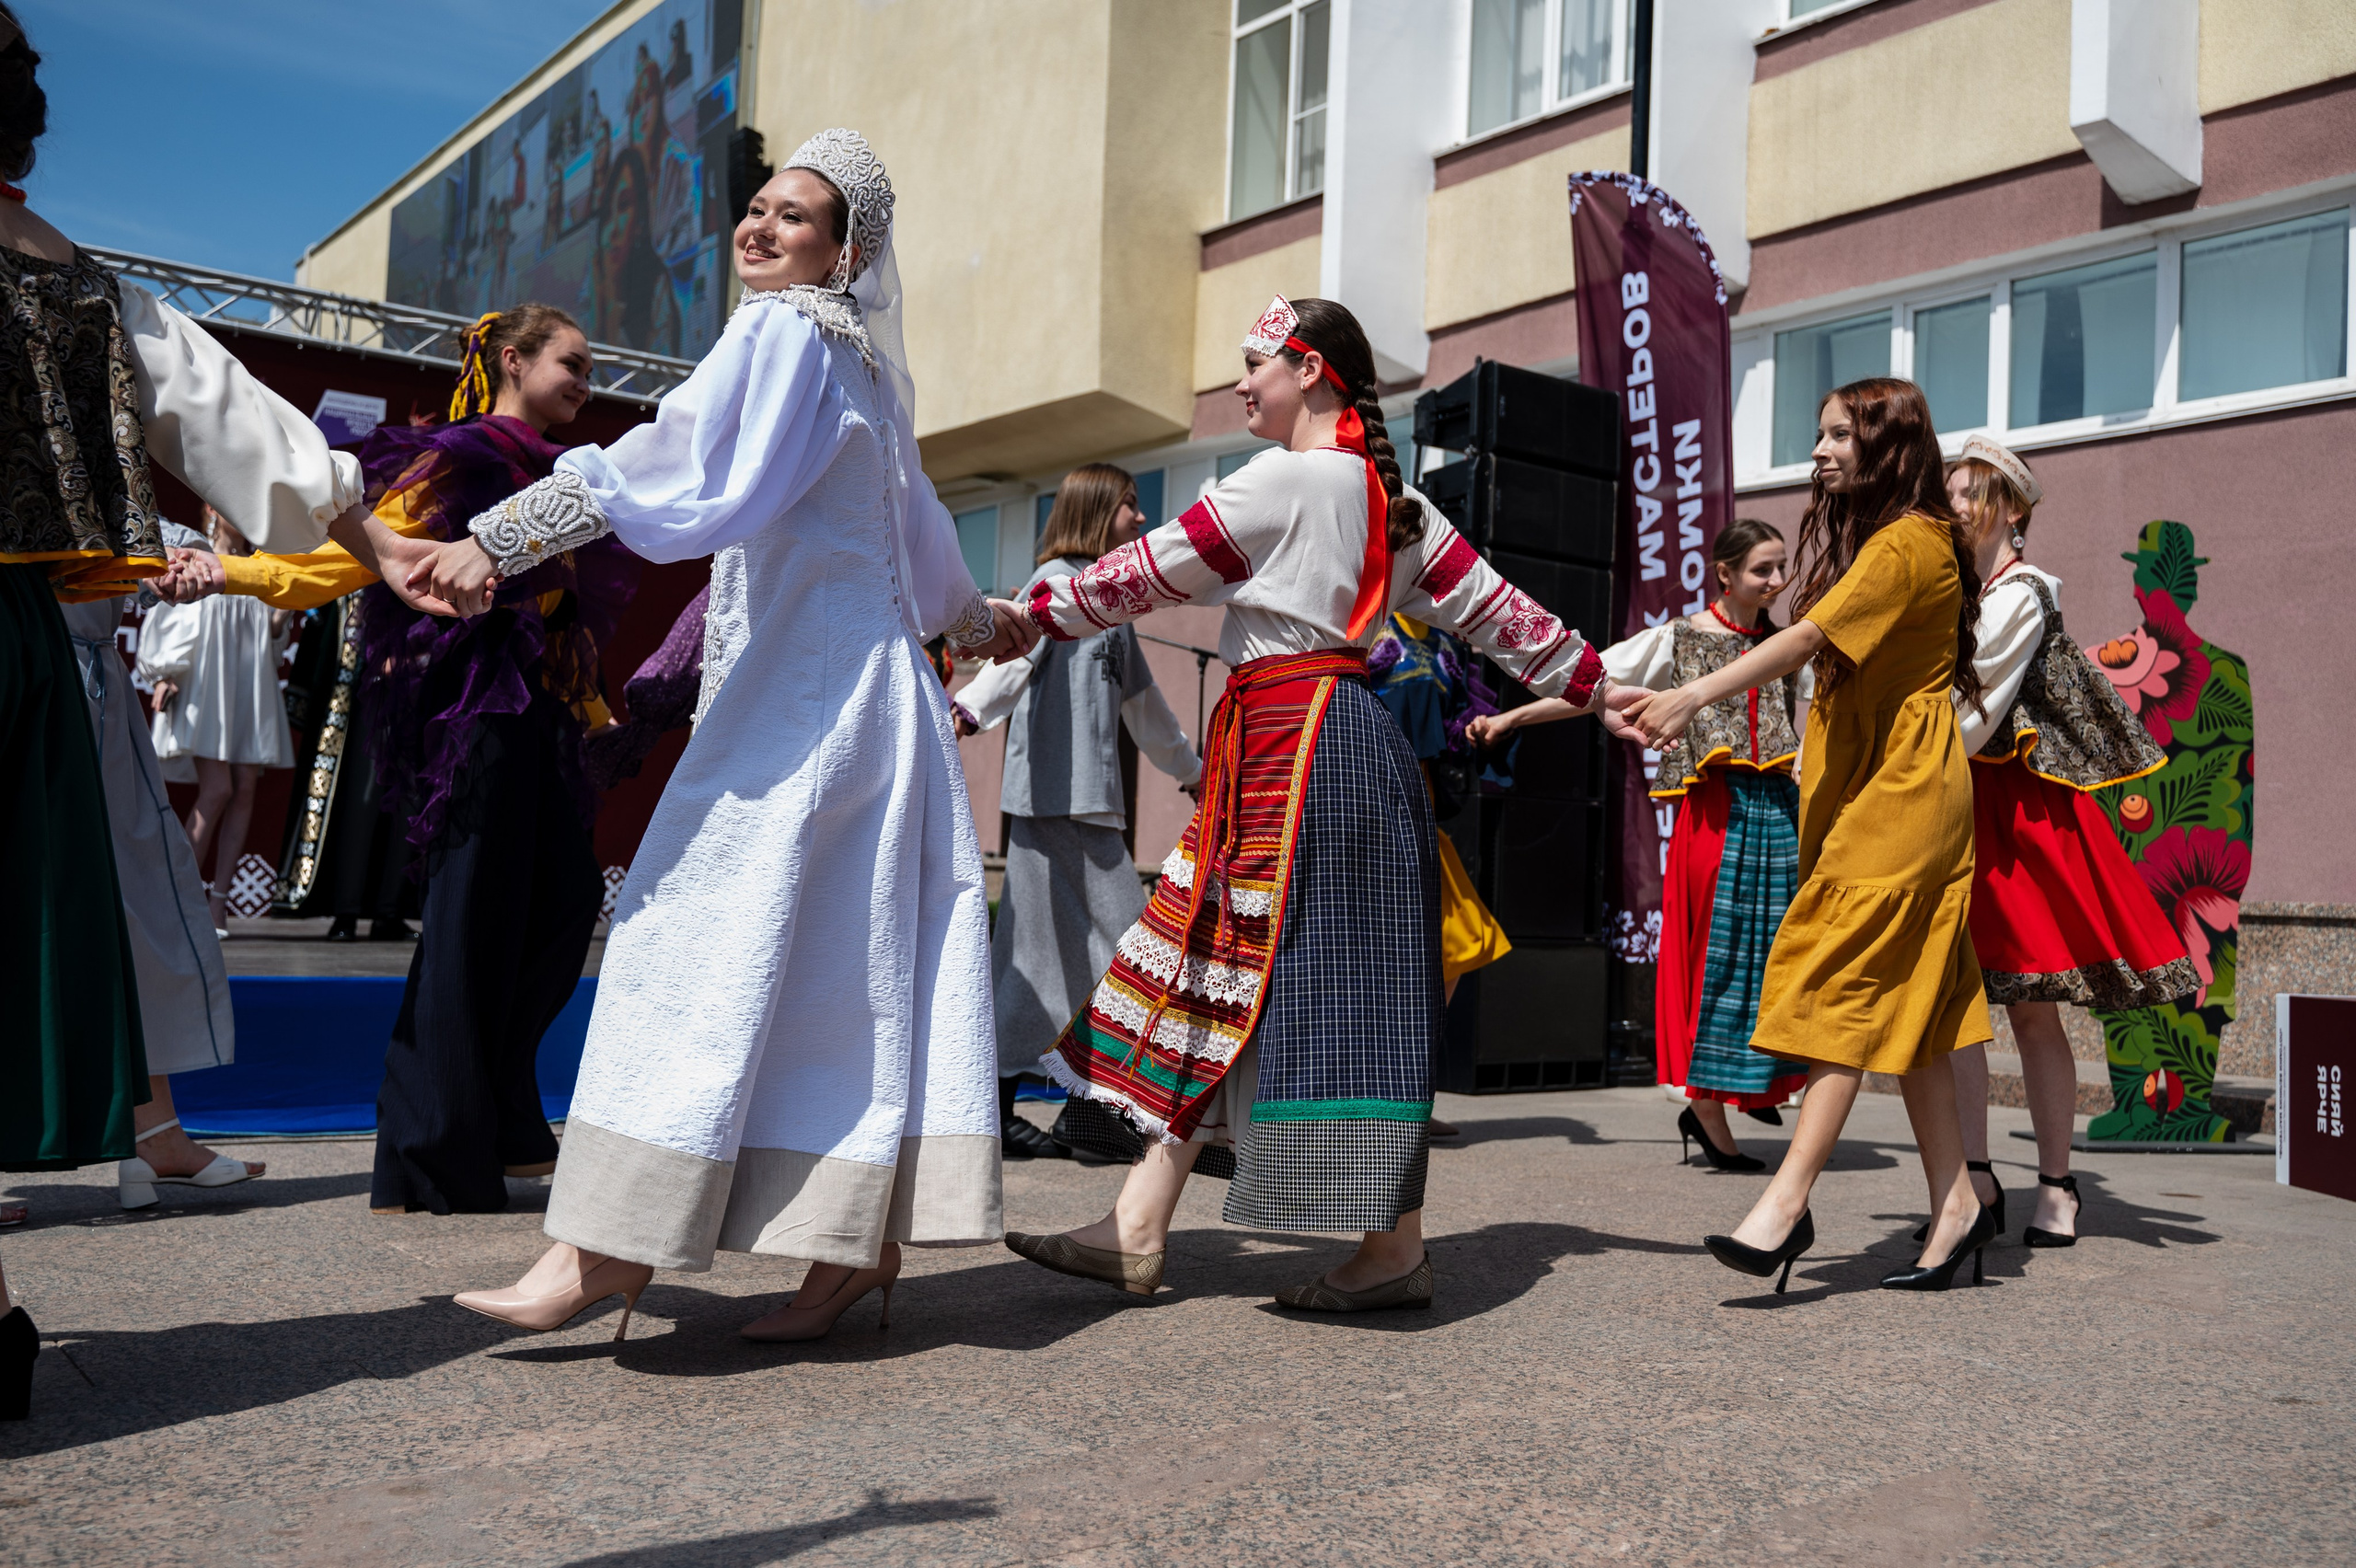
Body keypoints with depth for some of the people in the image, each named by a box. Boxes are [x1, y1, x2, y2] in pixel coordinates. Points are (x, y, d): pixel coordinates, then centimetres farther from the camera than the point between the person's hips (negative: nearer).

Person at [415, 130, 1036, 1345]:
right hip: (875, 685, 9)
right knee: (850, 956, 6)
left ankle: (609, 1243, -11)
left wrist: (494, 541, -20)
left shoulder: (779, 335, -5)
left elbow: (667, 464, -18)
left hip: (798, 685, -9)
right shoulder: (870, 368, 21)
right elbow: (916, 528, 34)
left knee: (704, 933, -12)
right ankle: (861, 1235, 10)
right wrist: (975, 618, 50)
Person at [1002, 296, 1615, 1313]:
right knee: (1220, 971, 7)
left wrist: (1033, 612, 6)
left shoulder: (1282, 478, -8)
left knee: (1304, 979, -6)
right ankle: (1138, 1229, 11)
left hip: (1296, 735, -10)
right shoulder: (1387, 498, 18)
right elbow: (1487, 601, 17)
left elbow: (1151, 572, -4)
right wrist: (1592, 685, 24)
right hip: (1341, 727, 10)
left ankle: (1395, 1248, 1)